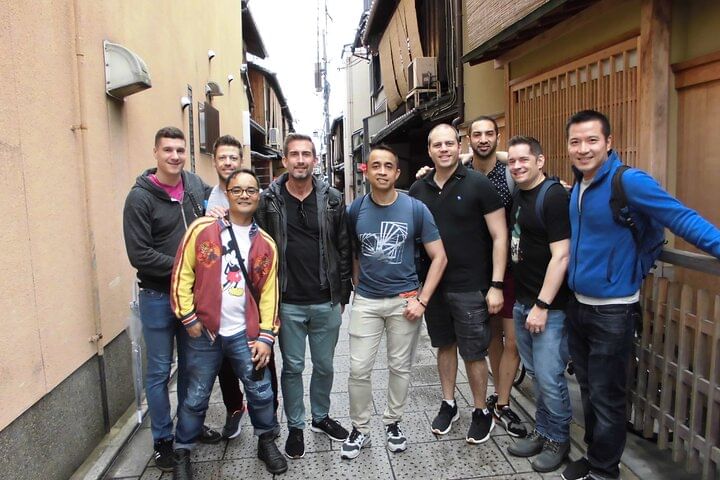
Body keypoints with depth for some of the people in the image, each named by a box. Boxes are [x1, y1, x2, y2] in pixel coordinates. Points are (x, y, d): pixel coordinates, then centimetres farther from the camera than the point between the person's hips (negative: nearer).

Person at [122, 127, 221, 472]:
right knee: (159, 371, 7)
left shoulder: (195, 183, 1)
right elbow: (139, 254, -17)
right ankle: (162, 440, 24)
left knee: (191, 365, 17)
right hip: (158, 295, -4)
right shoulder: (140, 197, -13)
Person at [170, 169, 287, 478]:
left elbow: (269, 293, 3)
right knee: (196, 398, 12)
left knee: (261, 392, 9)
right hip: (204, 333, -1)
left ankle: (267, 442, 34)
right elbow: (182, 276, -4)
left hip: (245, 334, 2)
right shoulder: (202, 230, -5)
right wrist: (189, 319, -6)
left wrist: (266, 336, -1)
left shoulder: (265, 244, 3)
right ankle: (182, 454, 34)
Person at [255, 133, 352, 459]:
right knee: (292, 367, 13)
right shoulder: (268, 201, -3)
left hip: (326, 303, 2)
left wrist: (343, 295, 5)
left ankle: (321, 417, 39)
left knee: (324, 366, 16)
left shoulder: (332, 200, 0)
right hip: (288, 304, -1)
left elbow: (344, 249, 4)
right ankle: (295, 427, 32)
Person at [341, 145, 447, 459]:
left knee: (400, 367, 12)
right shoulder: (356, 209, -1)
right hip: (366, 301, 1)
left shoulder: (416, 209, -7)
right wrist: (358, 287, 3)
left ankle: (393, 423, 33)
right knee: (358, 369, 3)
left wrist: (422, 300, -10)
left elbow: (439, 257, -4)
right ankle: (360, 429, 23)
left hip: (405, 300, -1)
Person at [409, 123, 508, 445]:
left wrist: (496, 285, -14)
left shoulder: (478, 184, -9)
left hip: (470, 287, -4)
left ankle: (481, 413, 26)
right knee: (444, 345, 18)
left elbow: (499, 237, -9)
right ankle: (448, 405, 36)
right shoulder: (418, 190, 4)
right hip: (433, 285, 5)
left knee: (473, 353, 6)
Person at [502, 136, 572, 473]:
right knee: (536, 373, 17)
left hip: (549, 306, -7)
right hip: (522, 302, 7)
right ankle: (542, 432, 32)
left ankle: (558, 439, 21)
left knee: (549, 377, 2)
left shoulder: (554, 196, -14)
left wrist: (542, 306, -19)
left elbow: (560, 256, -18)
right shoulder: (518, 196, 10)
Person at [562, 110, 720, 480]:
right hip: (578, 305, 7)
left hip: (612, 312, -7)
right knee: (588, 392, 21)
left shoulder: (628, 181, -17)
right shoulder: (578, 185, 6)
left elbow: (681, 218, -19)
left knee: (606, 399, 7)